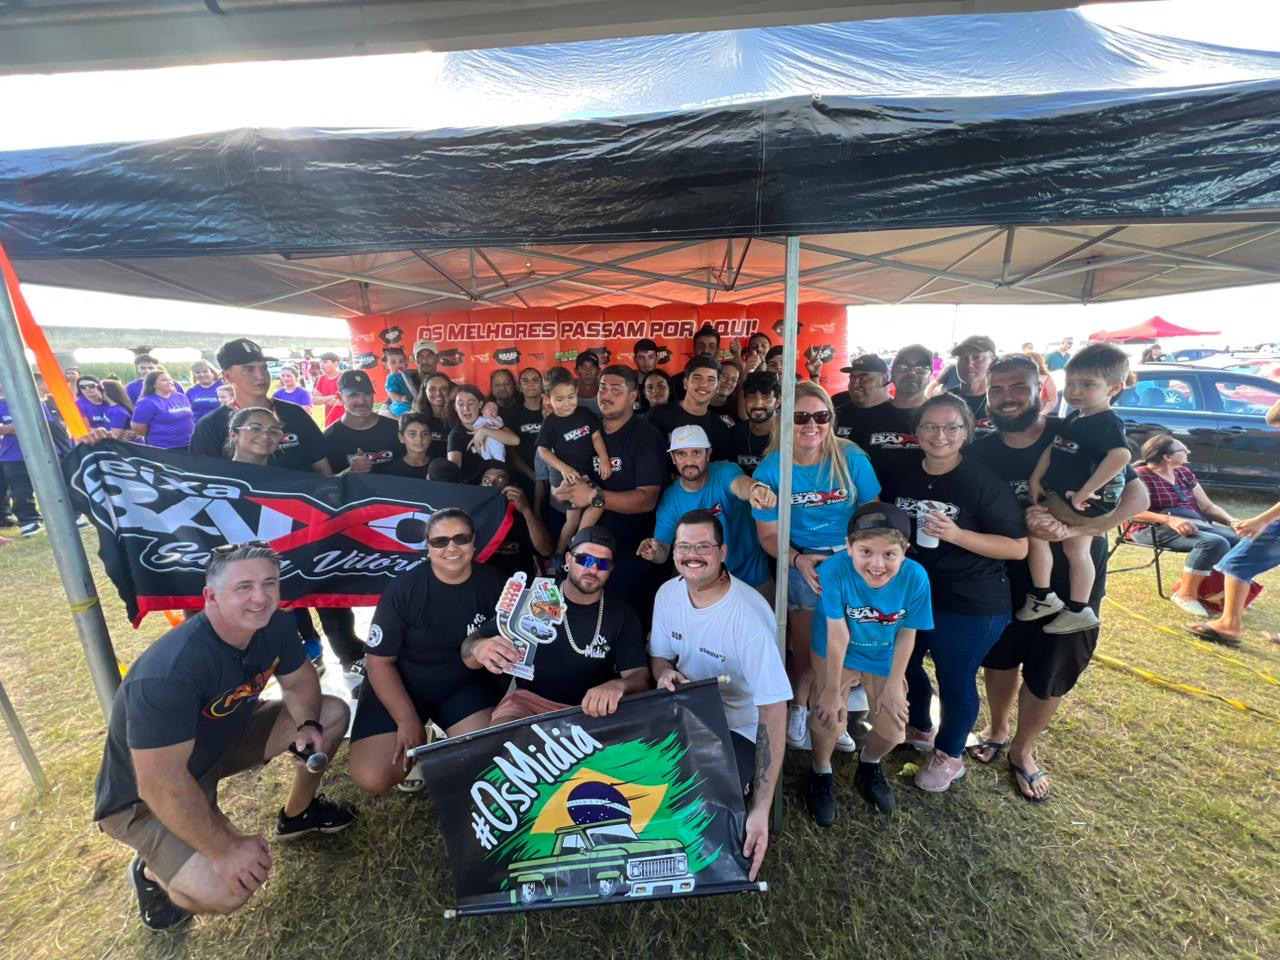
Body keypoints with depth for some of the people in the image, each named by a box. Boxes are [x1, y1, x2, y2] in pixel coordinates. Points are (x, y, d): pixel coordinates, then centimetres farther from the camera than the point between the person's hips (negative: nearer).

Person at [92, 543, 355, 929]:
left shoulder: (276, 626, -17)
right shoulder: (169, 671, -38)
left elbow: (299, 681, 0)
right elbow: (161, 784, -33)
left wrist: (309, 725, -20)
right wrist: (225, 849, -26)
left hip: (226, 737, 7)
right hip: (144, 795, -7)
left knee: (332, 713, -3)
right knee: (227, 889, -25)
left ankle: (297, 813, 21)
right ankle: (153, 871, 9)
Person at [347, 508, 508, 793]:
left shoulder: (494, 583, -12)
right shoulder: (404, 589, -18)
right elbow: (379, 661, -12)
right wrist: (407, 721, -16)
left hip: (464, 685, 1)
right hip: (400, 685, -1)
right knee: (371, 778, -16)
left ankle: (448, 747, 15)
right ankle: (416, 750, 18)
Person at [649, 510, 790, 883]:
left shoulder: (749, 615, -28)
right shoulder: (668, 593, -8)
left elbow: (773, 712, -27)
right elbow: (659, 656, 7)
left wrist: (760, 810, -30)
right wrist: (664, 673, -19)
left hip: (738, 729, -5)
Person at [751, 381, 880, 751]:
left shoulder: (851, 458, -8)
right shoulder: (770, 469, -10)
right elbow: (769, 534, -5)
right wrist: (798, 559, -21)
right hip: (802, 563, -1)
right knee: (807, 648, 6)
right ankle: (798, 709, 36)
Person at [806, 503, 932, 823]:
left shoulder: (915, 577, -27)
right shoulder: (834, 571, -35)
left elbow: (906, 634, -11)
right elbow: (838, 636, -25)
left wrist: (894, 684, -4)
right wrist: (832, 690, -15)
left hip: (883, 659, 3)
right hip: (836, 656, -2)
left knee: (893, 731, -1)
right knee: (830, 720, -15)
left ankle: (869, 765, 37)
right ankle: (821, 773, 20)